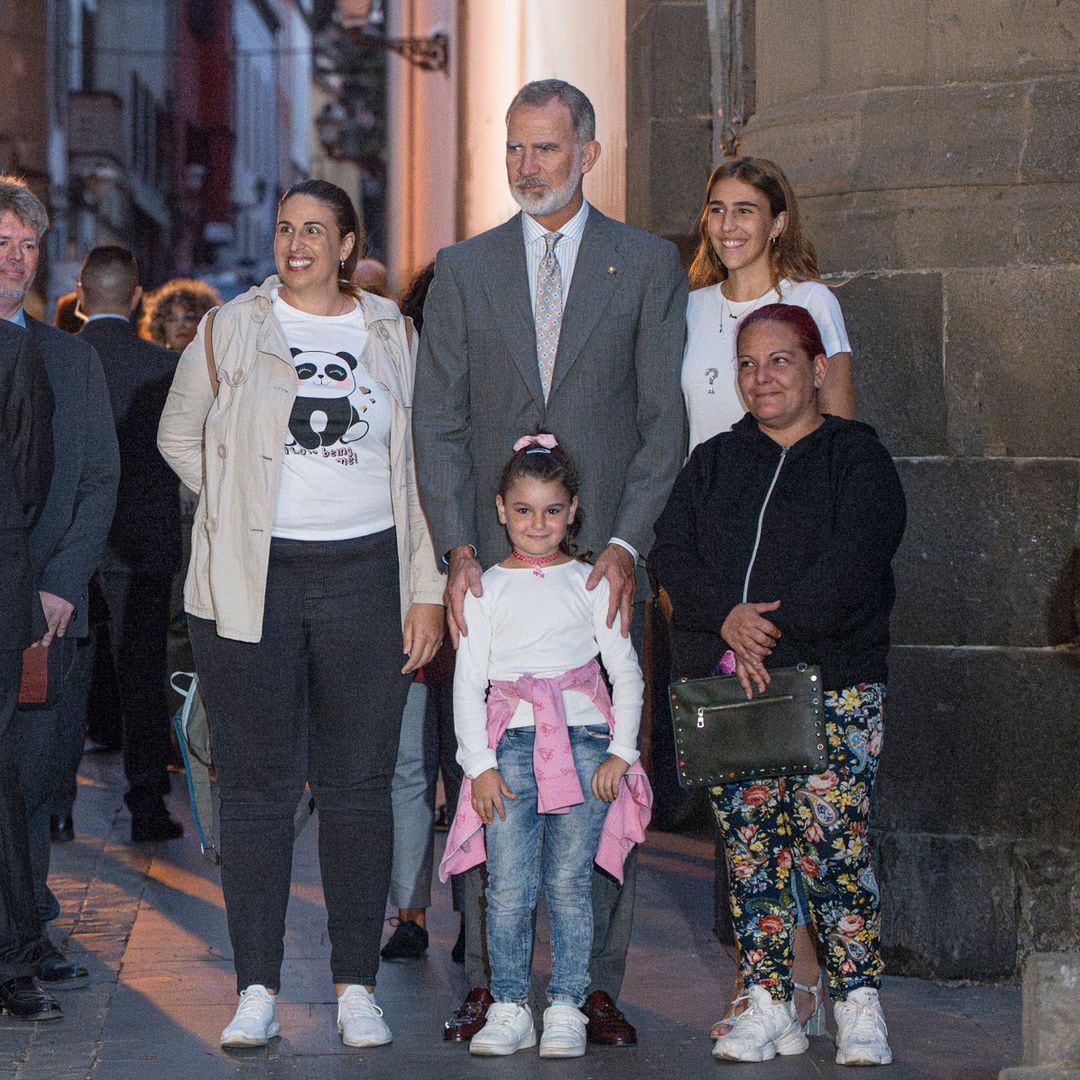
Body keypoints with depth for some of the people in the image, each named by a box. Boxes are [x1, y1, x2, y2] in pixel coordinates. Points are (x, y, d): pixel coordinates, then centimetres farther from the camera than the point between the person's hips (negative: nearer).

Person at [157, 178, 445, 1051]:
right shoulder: (232, 330, 5)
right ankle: (257, 990, 5)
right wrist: (243, 504, 4)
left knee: (360, 784, 3)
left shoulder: (392, 337, 8)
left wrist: (427, 588, 3)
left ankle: (357, 987, 10)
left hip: (366, 577, 1)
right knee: (258, 784, 0)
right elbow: (180, 434, 15)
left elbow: (421, 465, 9)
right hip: (252, 585, -1)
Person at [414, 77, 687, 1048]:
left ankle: (600, 985, 4)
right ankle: (487, 979, 7)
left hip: (605, 557, -1)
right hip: (492, 562, 2)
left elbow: (665, 421, 2)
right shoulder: (463, 270, 11)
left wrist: (626, 546, -10)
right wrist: (458, 551, -5)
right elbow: (438, 421, 7)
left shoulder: (647, 265, 6)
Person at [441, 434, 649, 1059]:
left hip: (583, 741, 0)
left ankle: (567, 1008, 6)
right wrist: (480, 764, -2)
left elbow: (627, 673, 9)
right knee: (509, 887, -4)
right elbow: (468, 682, 7)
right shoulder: (487, 588, 9)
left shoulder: (590, 583, 8)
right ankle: (510, 1008, 4)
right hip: (510, 744, 0)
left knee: (569, 883, -1)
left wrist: (620, 754, 0)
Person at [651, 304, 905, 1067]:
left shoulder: (858, 458, 4)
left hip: (832, 682, -4)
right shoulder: (714, 463, 18)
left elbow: (852, 566, -10)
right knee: (750, 844, 1)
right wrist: (727, 617, -13)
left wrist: (774, 631, -17)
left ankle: (860, 1006, -4)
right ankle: (768, 1007, 6)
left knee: (832, 839, -11)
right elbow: (673, 555, 6)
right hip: (724, 684, 4)